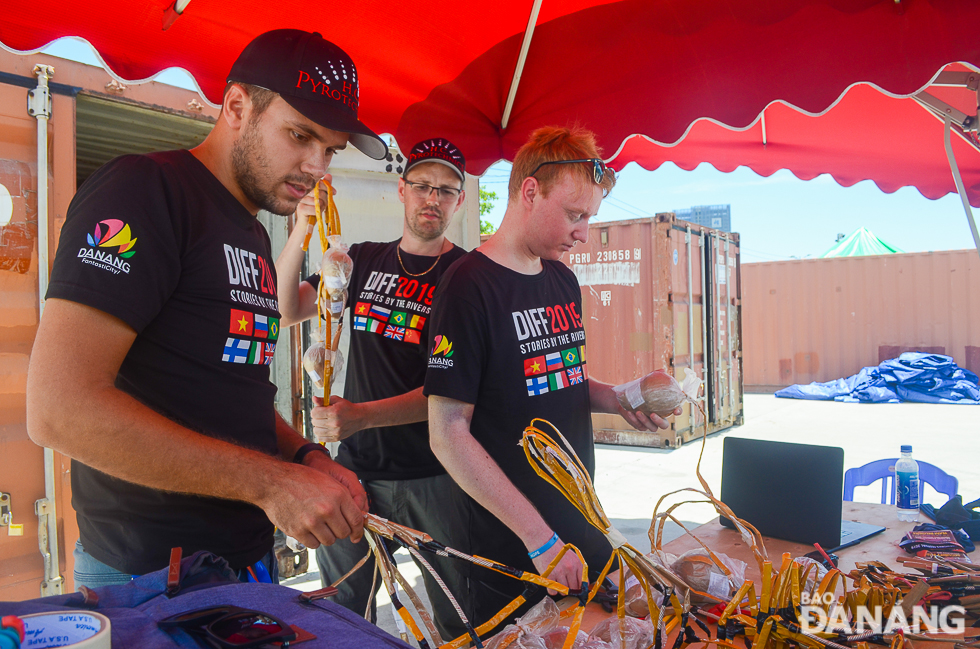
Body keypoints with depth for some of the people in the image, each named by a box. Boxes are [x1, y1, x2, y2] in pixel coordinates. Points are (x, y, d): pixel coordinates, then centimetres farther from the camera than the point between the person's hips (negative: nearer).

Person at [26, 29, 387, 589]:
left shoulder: (254, 237, 13)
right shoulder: (143, 191, -14)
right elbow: (60, 410, -24)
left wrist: (307, 458, 0)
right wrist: (271, 481, -23)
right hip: (150, 574, -8)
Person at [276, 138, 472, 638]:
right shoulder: (365, 260, 11)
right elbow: (285, 311, 0)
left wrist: (361, 416, -26)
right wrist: (301, 232, -16)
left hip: (434, 478, -3)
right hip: (358, 468, 3)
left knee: (457, 618, 6)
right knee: (342, 609, 13)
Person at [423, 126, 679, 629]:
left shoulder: (564, 281, 7)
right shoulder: (469, 286, -17)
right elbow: (448, 435, -20)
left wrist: (616, 399, -1)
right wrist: (539, 537, -19)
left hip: (582, 527, 8)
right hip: (512, 550, -7)